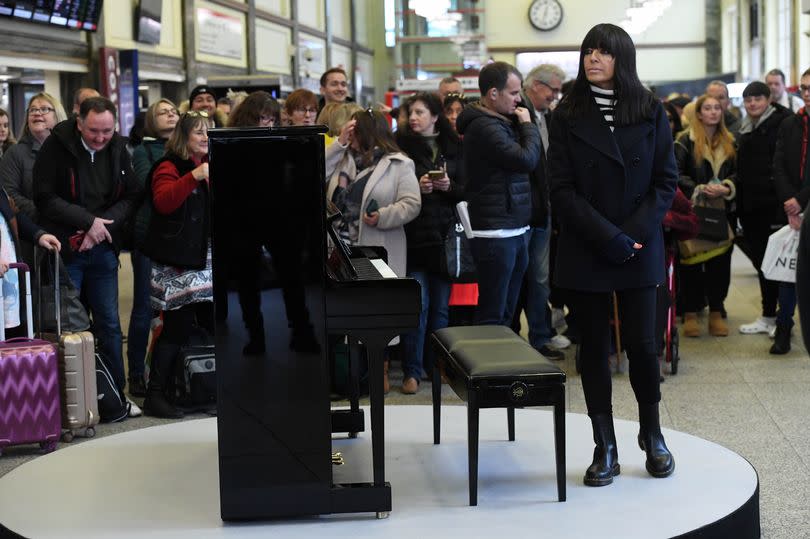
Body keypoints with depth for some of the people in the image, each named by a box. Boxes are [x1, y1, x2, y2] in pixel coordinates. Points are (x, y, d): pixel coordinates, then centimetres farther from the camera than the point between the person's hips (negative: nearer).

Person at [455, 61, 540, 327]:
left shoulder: (500, 123, 17)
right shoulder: (484, 127, -16)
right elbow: (527, 159, -19)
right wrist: (527, 126, -6)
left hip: (514, 232, 10)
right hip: (495, 234, -10)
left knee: (506, 312, 13)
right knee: (492, 317, -7)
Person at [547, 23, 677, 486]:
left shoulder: (650, 112, 2)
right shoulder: (568, 115, 0)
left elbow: (667, 181, 0)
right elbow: (562, 188, -5)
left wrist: (634, 233, -13)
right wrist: (606, 236, -15)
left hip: (640, 251, 0)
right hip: (585, 253, 0)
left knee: (642, 344, 0)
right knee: (594, 347, 4)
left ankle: (652, 435, 22)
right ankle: (605, 450, 12)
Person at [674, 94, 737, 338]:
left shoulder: (730, 142, 13)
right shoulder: (686, 141, -2)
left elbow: (737, 173, 12)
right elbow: (676, 173, -8)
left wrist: (726, 189, -8)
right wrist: (699, 189, -18)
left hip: (722, 210, 4)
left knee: (720, 261, 3)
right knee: (691, 263, -1)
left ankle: (716, 313, 12)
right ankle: (690, 314, 6)